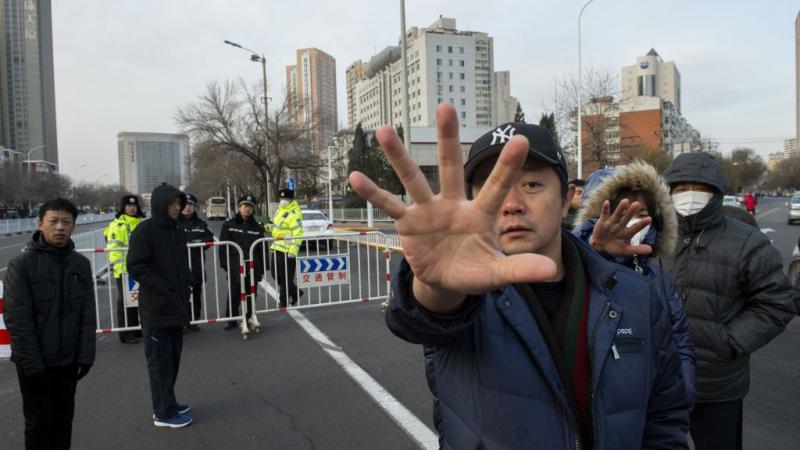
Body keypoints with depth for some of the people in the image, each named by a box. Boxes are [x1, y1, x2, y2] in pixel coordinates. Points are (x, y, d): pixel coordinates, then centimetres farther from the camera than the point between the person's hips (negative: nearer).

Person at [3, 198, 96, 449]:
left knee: (64, 419, 15)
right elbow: (17, 320, -14)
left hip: (68, 360, 4)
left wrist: (86, 356, -3)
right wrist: (33, 363, -16)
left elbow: (87, 315, 2)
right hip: (34, 363, -3)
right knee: (39, 422, 9)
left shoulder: (81, 264, 1)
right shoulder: (21, 264, -11)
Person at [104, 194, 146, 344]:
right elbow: (113, 248, -15)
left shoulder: (141, 223, 15)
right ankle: (125, 334, 8)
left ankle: (137, 330, 27)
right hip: (124, 271, -7)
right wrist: (119, 268, -21)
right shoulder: (117, 225, -9)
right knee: (125, 303, 0)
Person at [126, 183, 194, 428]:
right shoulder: (145, 230, -11)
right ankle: (164, 413, 12)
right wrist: (164, 288, -18)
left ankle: (168, 402, 29)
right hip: (156, 307, -7)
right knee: (160, 359, 2)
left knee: (173, 355, 15)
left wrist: (186, 282, 4)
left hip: (176, 305, 7)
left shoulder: (177, 231, 11)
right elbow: (136, 267, -16)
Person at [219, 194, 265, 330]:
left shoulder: (257, 226, 8)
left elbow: (262, 249, 9)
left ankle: (248, 319, 21)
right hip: (235, 267, -2)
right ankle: (232, 320, 15)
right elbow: (223, 246, 2)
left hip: (253, 267, 2)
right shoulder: (229, 225, 3)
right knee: (234, 295, 1)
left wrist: (262, 268, 6)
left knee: (251, 295, 8)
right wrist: (225, 264, -5)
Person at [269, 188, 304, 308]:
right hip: (278, 247, 10)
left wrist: (293, 250, -26)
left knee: (286, 277, -2)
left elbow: (298, 234, -20)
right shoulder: (280, 210, 15)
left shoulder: (294, 214, -14)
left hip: (288, 250, -10)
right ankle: (295, 292, 28)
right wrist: (270, 227, 7)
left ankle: (284, 301, 9)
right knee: (275, 273, 15)